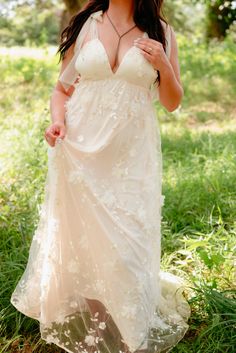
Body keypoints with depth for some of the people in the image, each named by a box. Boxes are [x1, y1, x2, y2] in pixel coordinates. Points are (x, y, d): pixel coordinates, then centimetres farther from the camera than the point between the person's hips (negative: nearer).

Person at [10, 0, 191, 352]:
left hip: (131, 156, -1)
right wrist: (57, 121, -10)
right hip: (80, 151, 1)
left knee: (126, 241, 1)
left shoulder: (161, 33, 4)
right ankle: (81, 319, 31)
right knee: (77, 234, 9)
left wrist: (164, 66, -10)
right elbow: (62, 89, 10)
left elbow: (172, 103, 8)